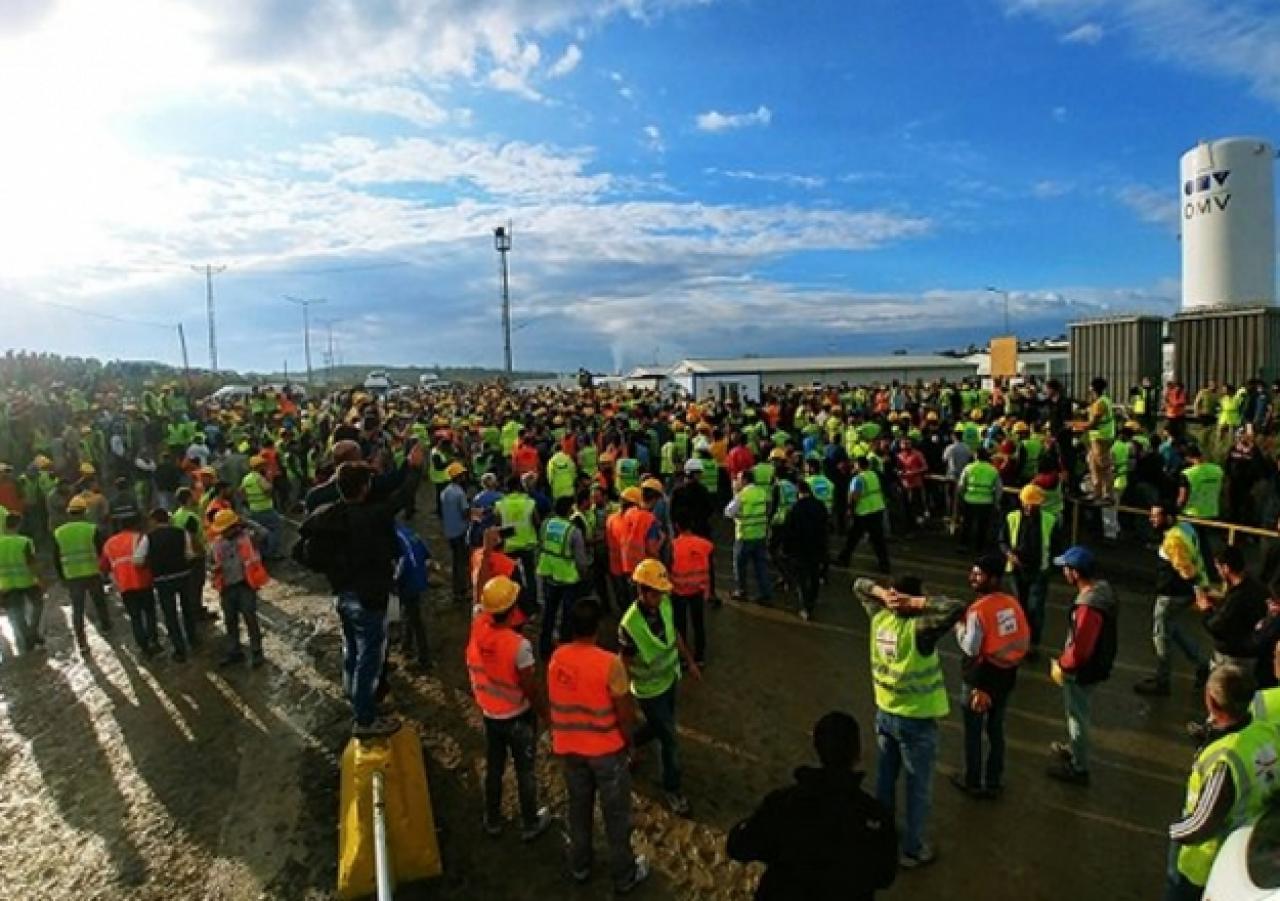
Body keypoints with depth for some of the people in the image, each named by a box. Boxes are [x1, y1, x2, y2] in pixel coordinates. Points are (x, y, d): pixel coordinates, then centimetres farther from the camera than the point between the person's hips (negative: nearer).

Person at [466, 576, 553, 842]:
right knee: (525, 772, 16)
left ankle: (492, 821, 42)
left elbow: (482, 605, 4)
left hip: (490, 715, 5)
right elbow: (530, 689, -20)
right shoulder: (519, 645, -31)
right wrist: (546, 713, -5)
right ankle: (531, 824, 35)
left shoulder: (477, 627, -18)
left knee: (493, 768, 24)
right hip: (519, 717, -5)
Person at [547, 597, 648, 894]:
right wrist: (627, 739, 1)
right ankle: (624, 876, 33)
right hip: (606, 749, -5)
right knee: (615, 813, 15)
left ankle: (579, 867, 43)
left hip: (568, 747, 5)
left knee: (579, 807, 25)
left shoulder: (557, 657, -11)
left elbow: (552, 703, 3)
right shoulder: (609, 663, -27)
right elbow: (625, 712, -18)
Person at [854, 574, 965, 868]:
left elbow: (859, 585, 5)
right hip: (916, 722, -6)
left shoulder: (879, 617, -10)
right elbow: (958, 608, -35)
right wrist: (918, 603, -28)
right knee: (918, 788, 13)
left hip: (885, 713, 6)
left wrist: (882, 593, -12)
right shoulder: (919, 629, -28)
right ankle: (912, 850, 27)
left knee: (886, 776, 23)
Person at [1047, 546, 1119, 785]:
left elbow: (1080, 649, -31)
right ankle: (1073, 748, 49)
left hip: (1083, 671, -9)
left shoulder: (1089, 606, -36)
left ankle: (1078, 768, 29)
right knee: (1076, 713, 28)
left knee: (1077, 716, 11)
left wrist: (1061, 665, -13)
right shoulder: (1102, 587, -5)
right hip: (1095, 664, 9)